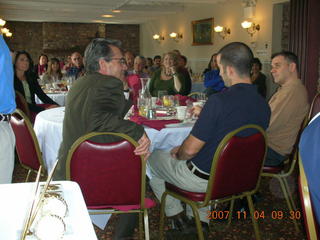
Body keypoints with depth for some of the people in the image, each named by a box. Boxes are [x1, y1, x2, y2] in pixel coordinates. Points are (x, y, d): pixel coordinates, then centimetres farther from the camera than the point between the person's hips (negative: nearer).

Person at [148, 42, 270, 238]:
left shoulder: (219, 100, -29)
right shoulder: (263, 105, -6)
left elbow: (191, 149, -23)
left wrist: (178, 154, 0)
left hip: (203, 179, -7)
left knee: (153, 159, 14)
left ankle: (177, 217, 21)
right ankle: (201, 219, 32)